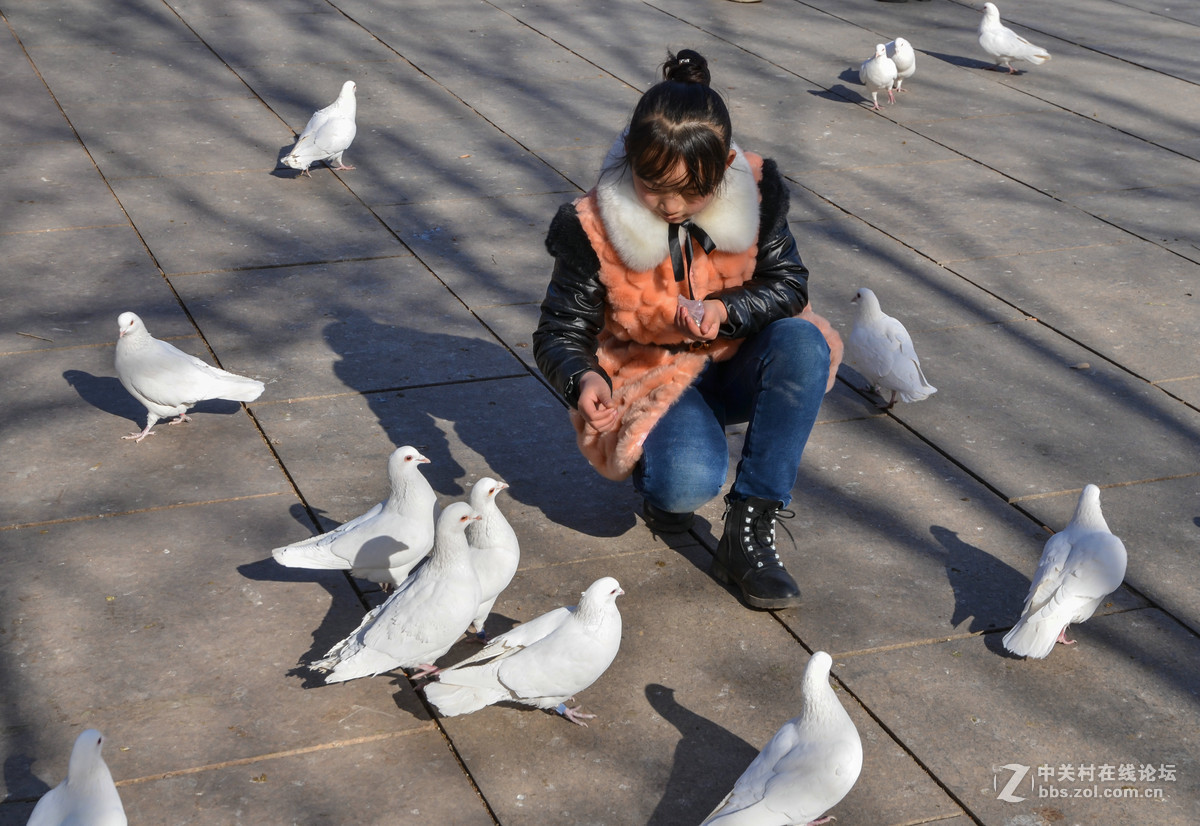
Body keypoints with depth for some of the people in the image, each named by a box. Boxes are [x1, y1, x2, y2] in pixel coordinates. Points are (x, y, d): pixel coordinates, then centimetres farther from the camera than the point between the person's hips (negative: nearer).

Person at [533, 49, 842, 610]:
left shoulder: (755, 189, -13)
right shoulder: (594, 227, -19)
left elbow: (789, 284, -7)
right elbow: (559, 333, -11)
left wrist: (725, 310, -28)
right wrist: (583, 380, -35)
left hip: (735, 366, 4)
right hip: (648, 381, -4)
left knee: (803, 344, -32)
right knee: (689, 482, -35)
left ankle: (748, 529, -25)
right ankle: (658, 481, 7)